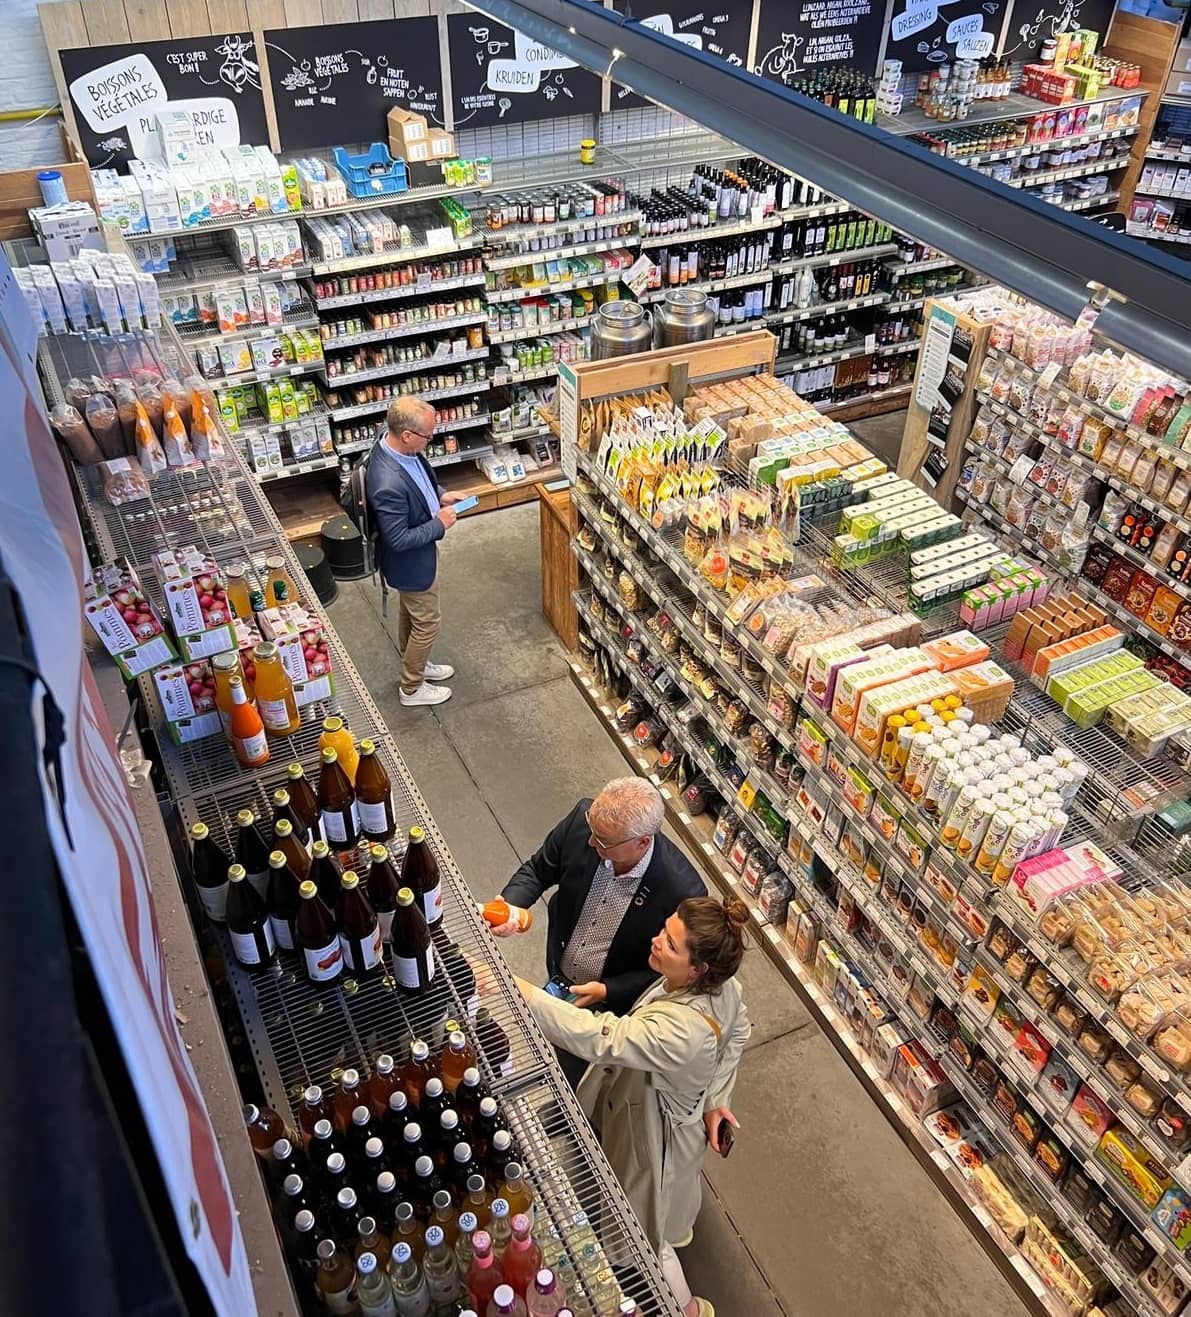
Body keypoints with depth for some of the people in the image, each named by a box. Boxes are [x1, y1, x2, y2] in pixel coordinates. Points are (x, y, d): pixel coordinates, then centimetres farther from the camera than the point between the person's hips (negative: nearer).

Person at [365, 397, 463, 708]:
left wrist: (439, 495, -3)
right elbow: (398, 539, -31)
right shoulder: (389, 484, -41)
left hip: (414, 556, 9)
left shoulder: (394, 443, -14)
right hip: (411, 562, -9)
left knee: (410, 612, 28)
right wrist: (439, 524, -22)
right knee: (427, 621, 12)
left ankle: (415, 665, 52)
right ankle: (412, 688, 33)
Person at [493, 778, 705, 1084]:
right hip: (558, 977, 4)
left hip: (610, 1003, -4)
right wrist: (511, 904, -26)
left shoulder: (682, 892, -37)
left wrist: (608, 991, -24)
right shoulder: (583, 819, -27)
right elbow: (537, 870, -8)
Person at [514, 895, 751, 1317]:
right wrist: (716, 1099, 3)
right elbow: (737, 1032, -3)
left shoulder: (681, 1031, -48)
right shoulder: (721, 985, -23)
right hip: (683, 1108, 7)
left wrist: (515, 988, -54)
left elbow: (595, 1036, -52)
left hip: (653, 1131, -7)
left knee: (640, 1229, 22)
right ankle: (678, 1227, 74)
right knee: (673, 1183, 40)